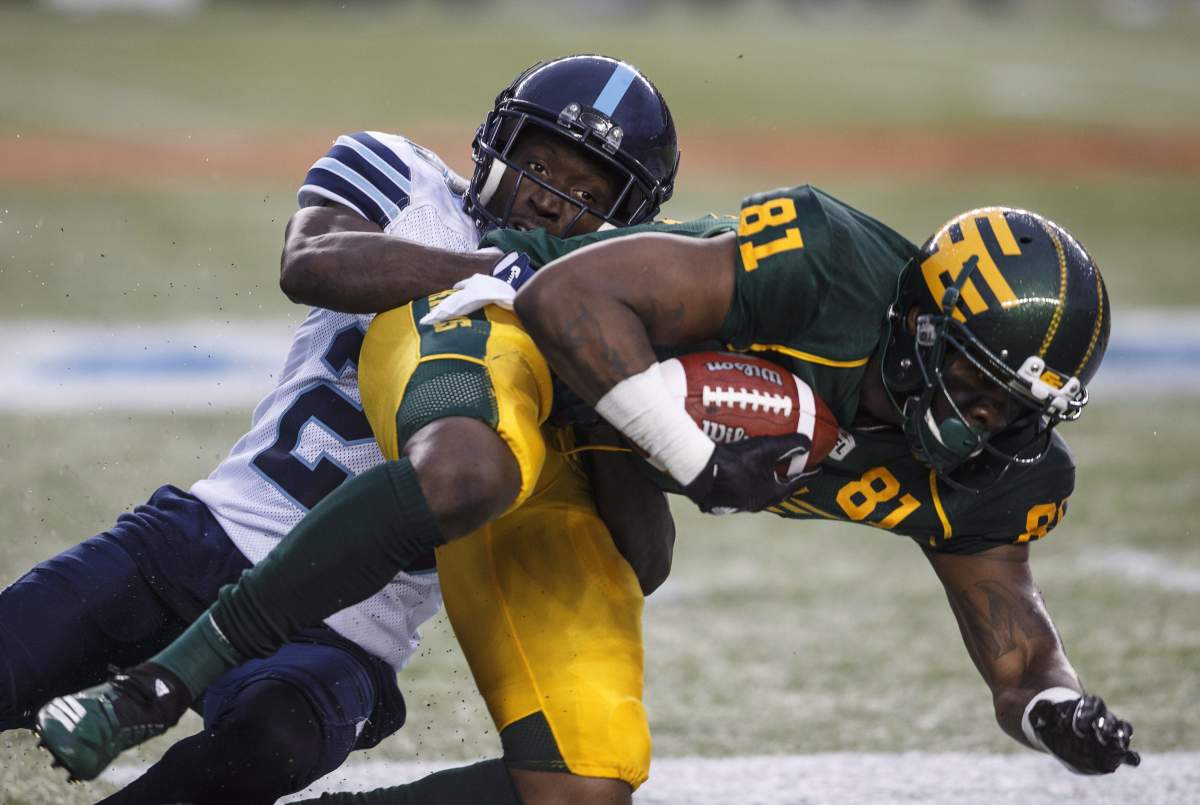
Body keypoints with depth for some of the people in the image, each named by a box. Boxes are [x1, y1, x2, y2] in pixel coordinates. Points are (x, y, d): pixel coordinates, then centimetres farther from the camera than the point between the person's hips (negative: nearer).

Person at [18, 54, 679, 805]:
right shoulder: (406, 181, 6)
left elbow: (646, 566, -5)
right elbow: (310, 265, -19)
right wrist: (500, 271, -25)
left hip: (342, 630, -1)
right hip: (206, 534, 2)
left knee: (271, 738, -34)